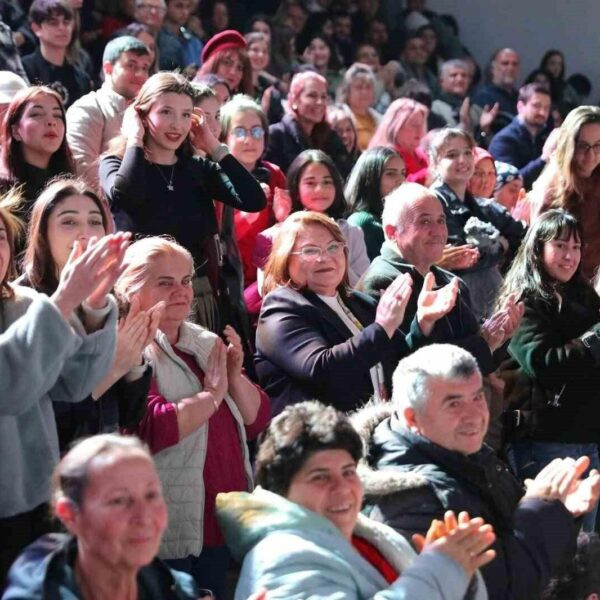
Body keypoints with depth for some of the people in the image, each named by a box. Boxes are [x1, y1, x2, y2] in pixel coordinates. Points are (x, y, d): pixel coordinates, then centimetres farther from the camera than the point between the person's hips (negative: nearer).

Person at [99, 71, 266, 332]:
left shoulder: (200, 168, 10)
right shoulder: (117, 163, 0)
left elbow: (254, 201, -4)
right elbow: (124, 195, -24)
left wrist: (214, 148, 0)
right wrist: (135, 140, -10)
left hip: (199, 291, 4)